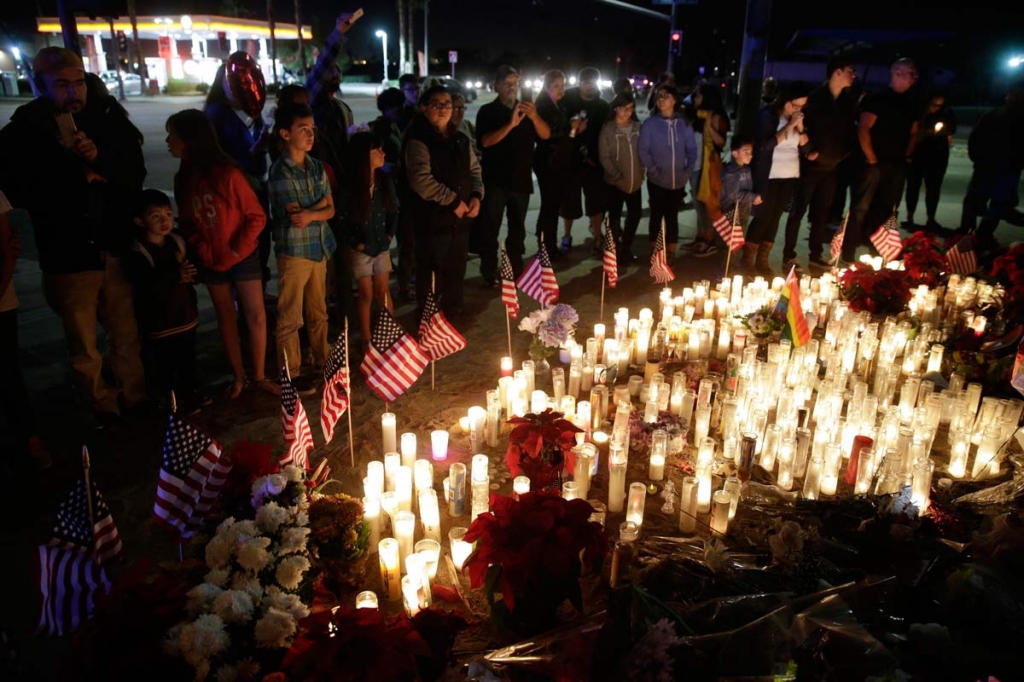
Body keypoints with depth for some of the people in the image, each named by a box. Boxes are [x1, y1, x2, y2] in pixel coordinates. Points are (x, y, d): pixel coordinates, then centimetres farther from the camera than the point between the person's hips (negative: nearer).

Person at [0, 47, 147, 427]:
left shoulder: (108, 118, 1)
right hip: (68, 256, -1)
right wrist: (78, 180, -11)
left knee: (127, 334, 11)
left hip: (118, 247, 1)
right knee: (83, 347, 10)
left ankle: (138, 400, 29)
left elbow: (136, 172, -2)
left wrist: (100, 159, -20)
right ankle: (104, 409, 28)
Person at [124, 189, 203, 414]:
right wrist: (175, 276, -33)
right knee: (163, 364, 7)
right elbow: (146, 288, -27)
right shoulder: (137, 254, -17)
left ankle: (189, 393, 39)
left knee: (187, 359, 20)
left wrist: (190, 275, -13)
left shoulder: (177, 242, 3)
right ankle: (170, 400, 24)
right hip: (158, 320, -6)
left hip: (185, 314, 6)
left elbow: (191, 272, 10)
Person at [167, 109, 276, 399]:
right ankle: (238, 377, 23)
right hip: (212, 262, 5)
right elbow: (187, 222, 9)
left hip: (243, 258, -4)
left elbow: (256, 216, -12)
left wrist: (238, 249, -16)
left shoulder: (228, 173, -16)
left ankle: (259, 377, 13)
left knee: (256, 316, 0)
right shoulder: (183, 178, 0)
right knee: (226, 317, 12)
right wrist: (202, 249, -7)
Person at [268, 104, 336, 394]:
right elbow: (296, 214, -18)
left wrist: (311, 214, -14)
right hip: (293, 250, -6)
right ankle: (291, 374, 12)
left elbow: (330, 209, 4)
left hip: (320, 248, 6)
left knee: (318, 313, 17)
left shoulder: (317, 167, 8)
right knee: (290, 318, 2)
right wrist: (321, 204, -5)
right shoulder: (280, 172, -12)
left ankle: (321, 362, 30)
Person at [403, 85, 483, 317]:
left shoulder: (460, 139, 13)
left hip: (459, 219, 7)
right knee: (431, 276, 0)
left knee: (456, 272, 16)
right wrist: (453, 201, -18)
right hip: (432, 219, -7)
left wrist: (476, 196, -1)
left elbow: (474, 169, 19)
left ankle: (453, 316, 33)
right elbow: (421, 181, -21)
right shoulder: (418, 141, -10)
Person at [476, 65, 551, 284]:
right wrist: (510, 125, -30)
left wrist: (534, 117, -22)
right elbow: (485, 141, -17)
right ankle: (489, 272, 5)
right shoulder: (487, 111, -1)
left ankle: (516, 269, 20)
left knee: (517, 227, 10)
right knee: (490, 227, -1)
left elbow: (546, 135, -2)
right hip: (495, 179, -3)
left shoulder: (526, 109, 10)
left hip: (521, 178, 4)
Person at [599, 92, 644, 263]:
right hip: (615, 183, -4)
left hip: (635, 182, 4)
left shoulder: (637, 127, 6)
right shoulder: (608, 129, -7)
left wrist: (641, 173, 2)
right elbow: (604, 157, -10)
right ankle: (616, 251, 19)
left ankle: (626, 247, 32)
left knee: (635, 214, 13)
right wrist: (618, 176, -14)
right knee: (615, 217, 6)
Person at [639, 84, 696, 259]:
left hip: (678, 181, 2)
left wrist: (688, 171, -3)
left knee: (672, 216, 10)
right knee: (657, 216, 5)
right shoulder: (650, 123, -4)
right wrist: (653, 170, -13)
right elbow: (643, 151, -6)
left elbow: (692, 149, 7)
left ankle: (670, 254, 20)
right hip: (657, 181, -2)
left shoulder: (683, 123, 3)